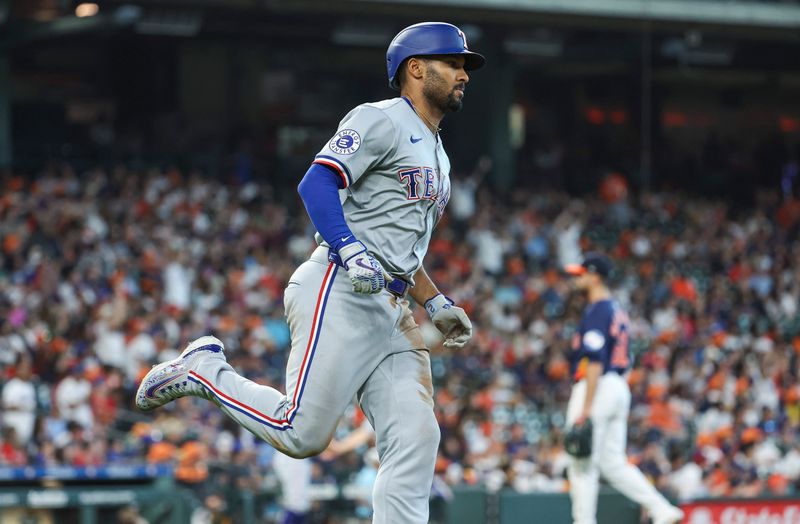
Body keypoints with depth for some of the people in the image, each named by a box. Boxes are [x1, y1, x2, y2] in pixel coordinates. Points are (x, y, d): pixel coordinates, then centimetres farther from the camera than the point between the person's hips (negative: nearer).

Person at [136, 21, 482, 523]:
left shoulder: (437, 156, 26)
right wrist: (351, 251, -28)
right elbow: (316, 184, -16)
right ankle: (204, 370, 9)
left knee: (416, 441, -5)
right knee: (302, 434, -12)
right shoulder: (381, 120, -3)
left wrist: (438, 303, 21)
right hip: (340, 295, -9)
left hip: (393, 312, 9)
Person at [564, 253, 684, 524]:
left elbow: (595, 361, -21)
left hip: (597, 388, -10)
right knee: (613, 463, 9)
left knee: (582, 465, -4)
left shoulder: (596, 311, -12)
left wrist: (585, 407, -23)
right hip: (619, 389, 10)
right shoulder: (617, 310, 18)